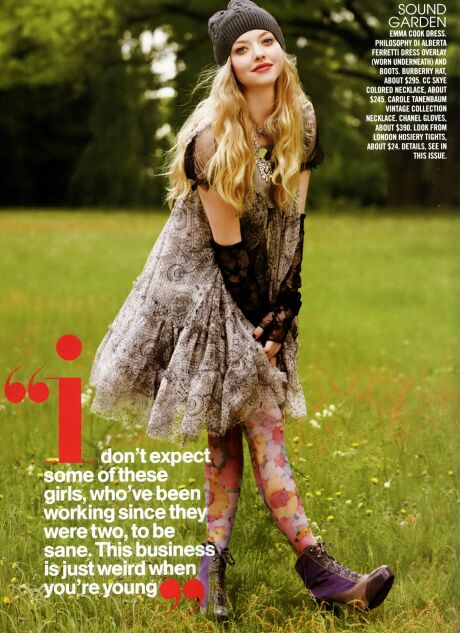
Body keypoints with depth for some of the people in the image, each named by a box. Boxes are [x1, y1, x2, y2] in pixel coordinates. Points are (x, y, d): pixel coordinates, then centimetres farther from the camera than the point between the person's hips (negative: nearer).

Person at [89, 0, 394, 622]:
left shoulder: (300, 122, -1)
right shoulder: (213, 138, -19)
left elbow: (292, 222, 0)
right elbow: (226, 243, -16)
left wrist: (282, 314, -5)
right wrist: (257, 321, -11)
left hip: (264, 284, 6)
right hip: (205, 284, -6)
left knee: (234, 429, 3)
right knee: (261, 422, -10)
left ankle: (214, 560, 8)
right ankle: (317, 568, -12)